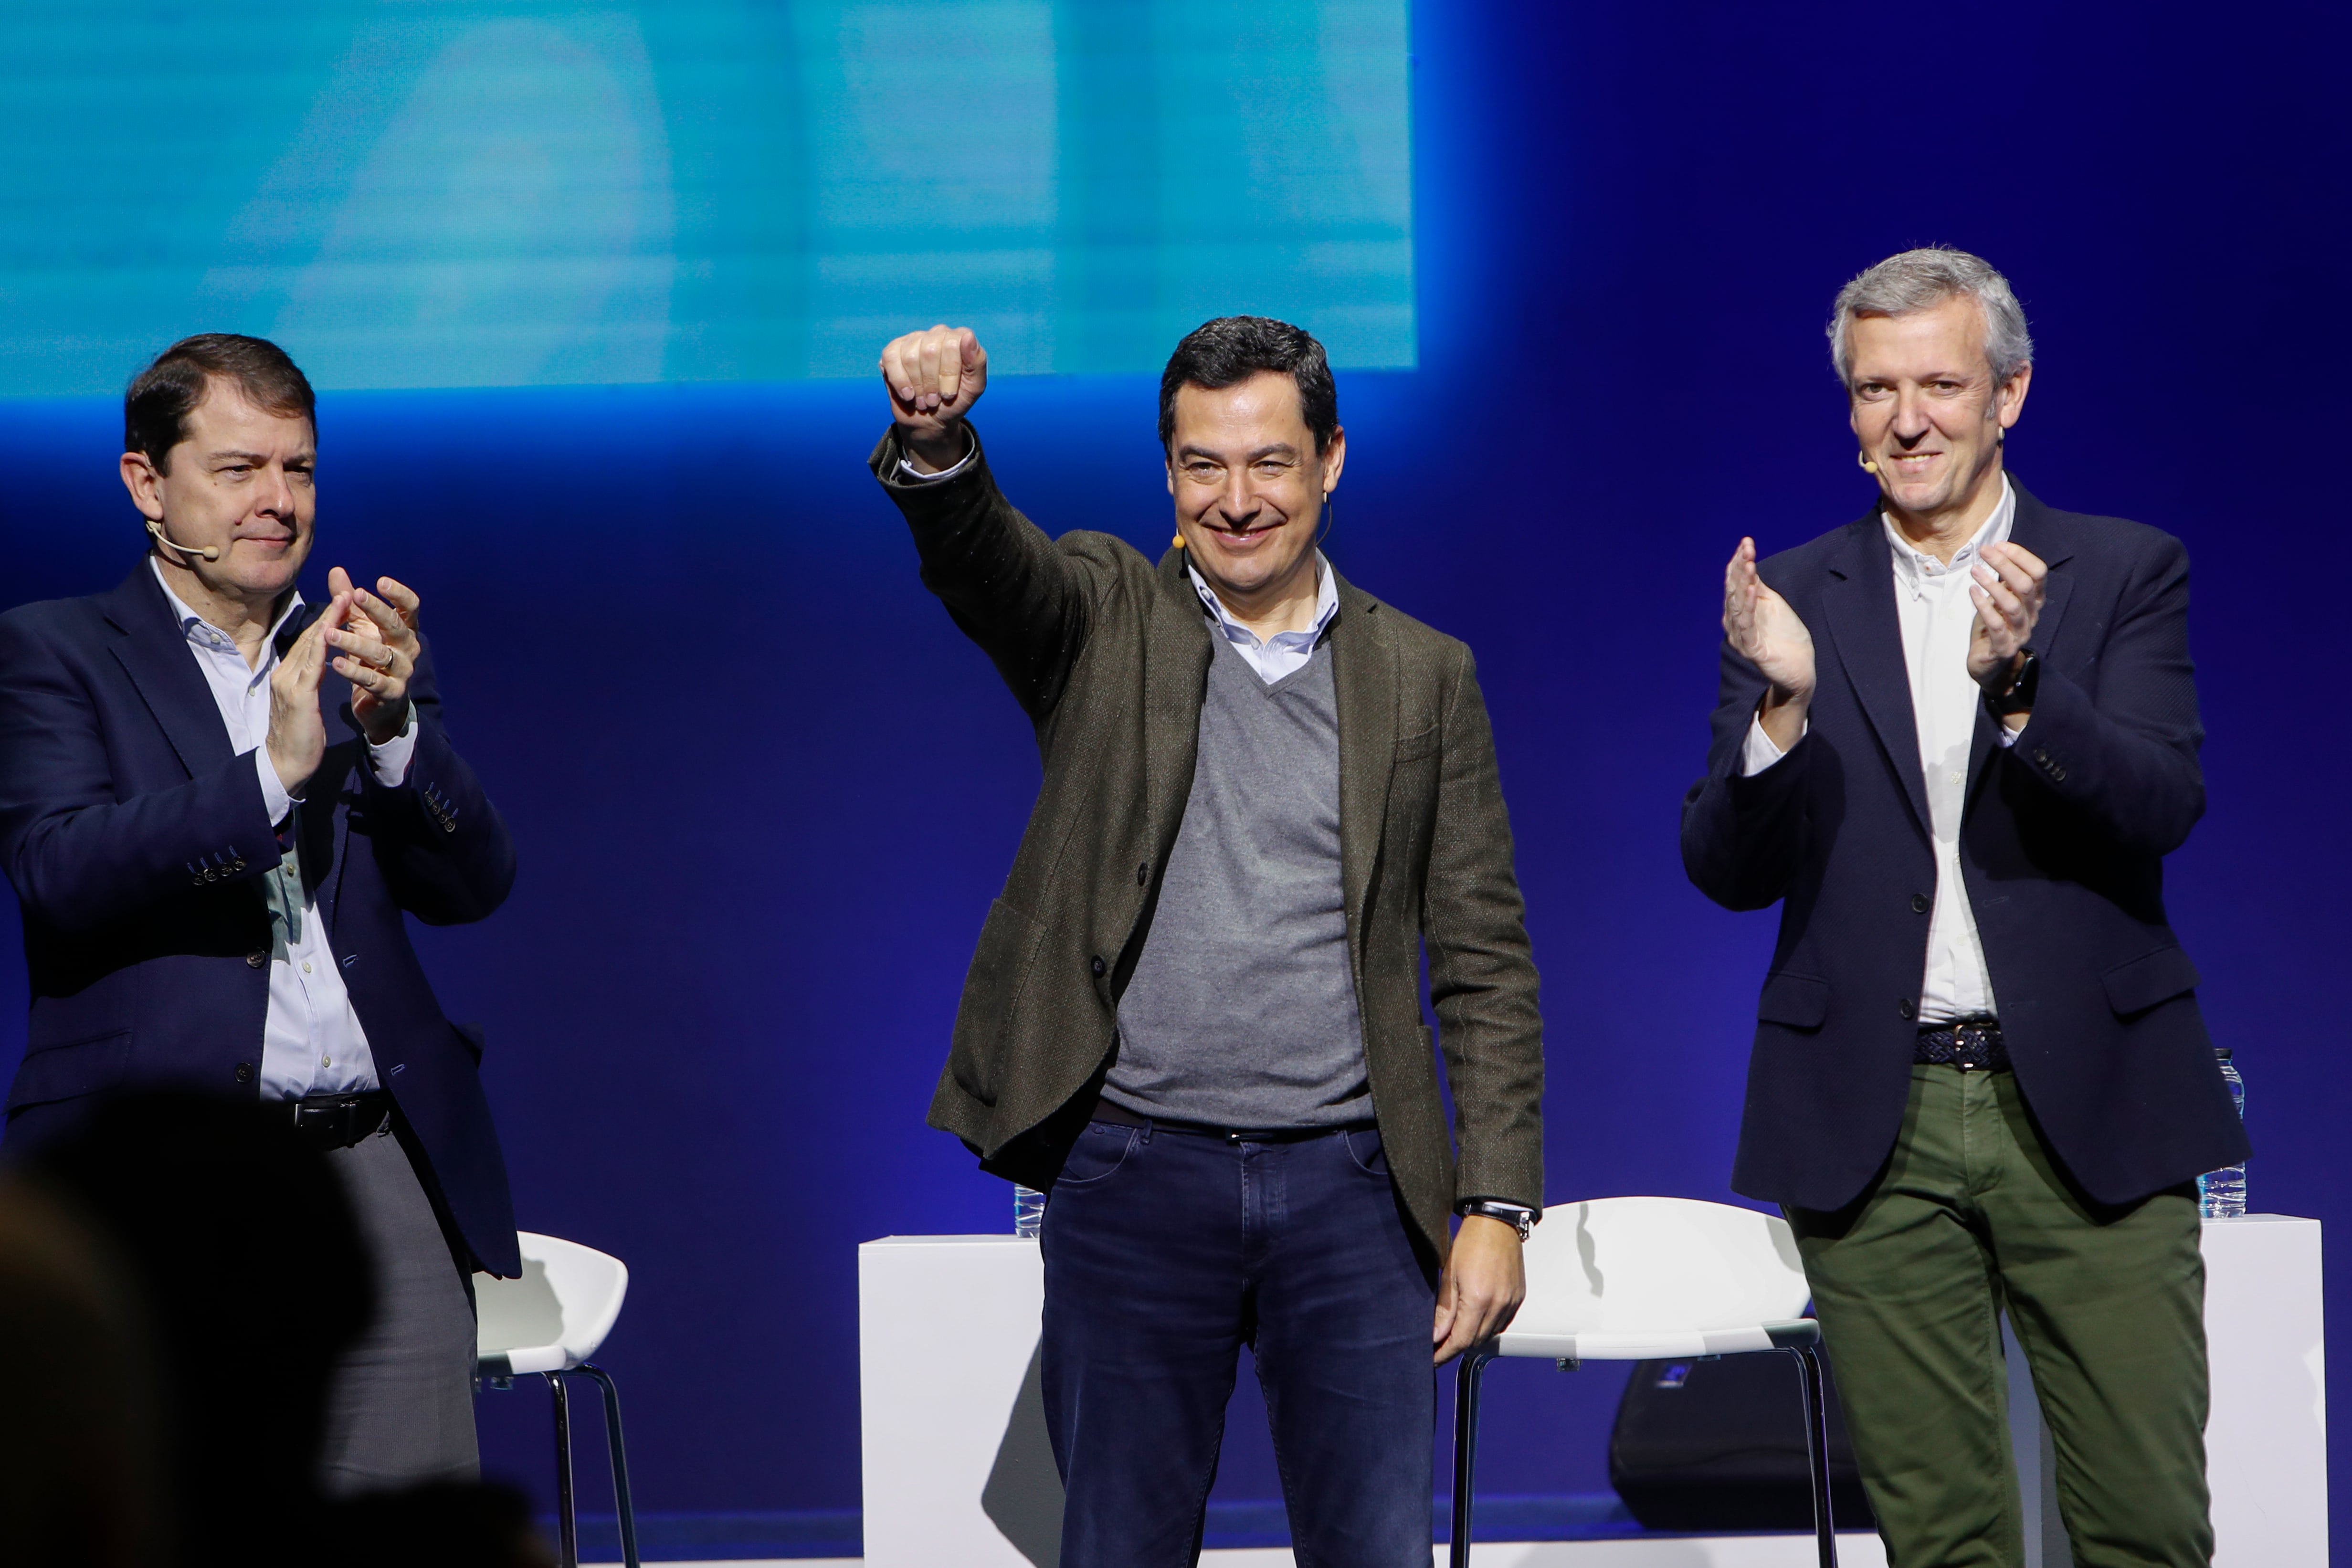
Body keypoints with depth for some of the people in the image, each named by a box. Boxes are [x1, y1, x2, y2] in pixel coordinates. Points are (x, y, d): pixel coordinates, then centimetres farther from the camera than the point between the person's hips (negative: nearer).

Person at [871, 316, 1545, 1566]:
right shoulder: (1103, 621, 5)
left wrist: (1498, 1204, -1)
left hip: (1348, 1186, 1)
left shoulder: (1424, 677, 8)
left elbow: (1486, 964, 7)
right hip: (1134, 1181, -1)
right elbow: (976, 555, -18)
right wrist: (935, 441, -41)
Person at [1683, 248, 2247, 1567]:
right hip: (1876, 1126, 1)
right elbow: (1728, 871, 2)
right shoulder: (1795, 601, 8)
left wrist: (2019, 683, -26)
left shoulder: (2128, 572, 5)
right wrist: (1783, 704, -17)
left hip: (2085, 1111, -1)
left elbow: (2165, 805, -9)